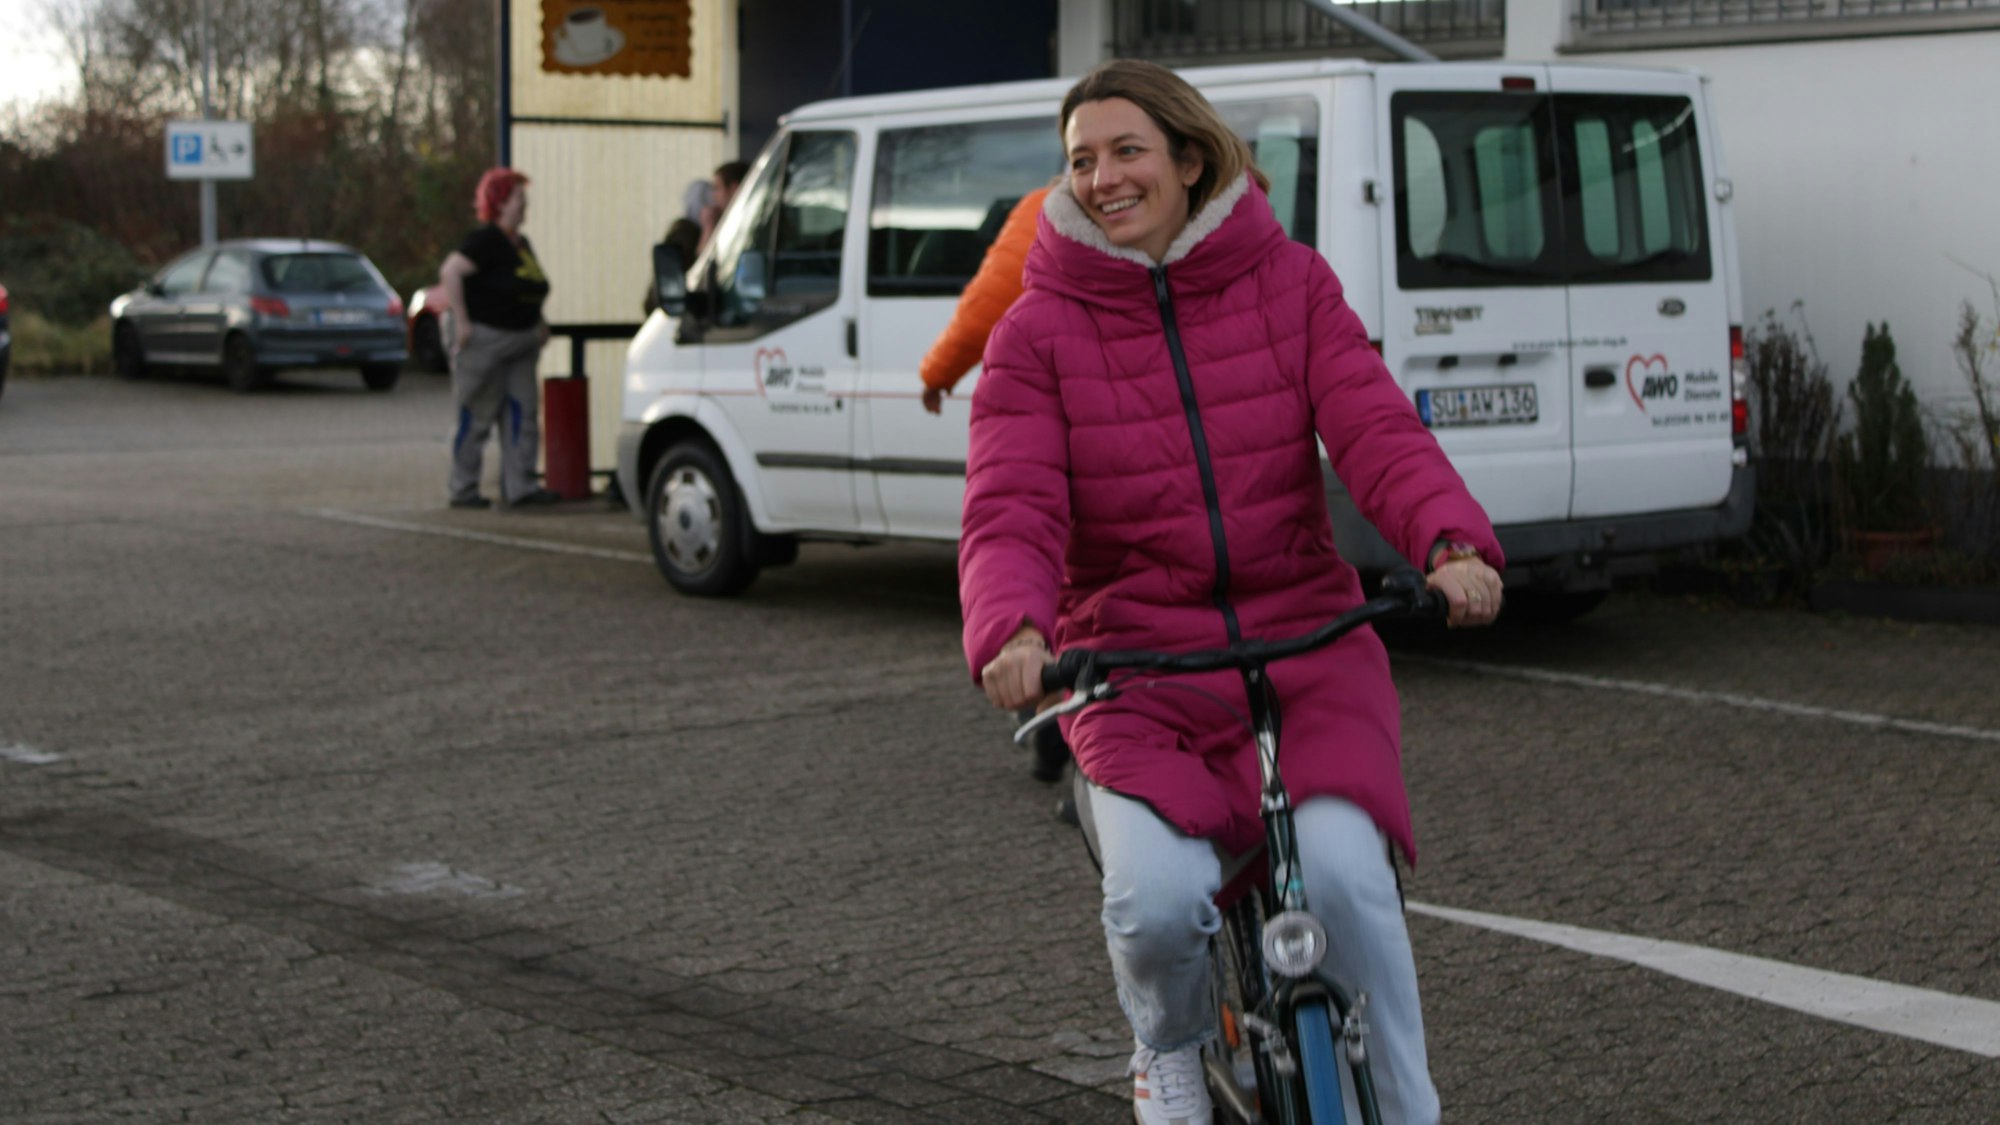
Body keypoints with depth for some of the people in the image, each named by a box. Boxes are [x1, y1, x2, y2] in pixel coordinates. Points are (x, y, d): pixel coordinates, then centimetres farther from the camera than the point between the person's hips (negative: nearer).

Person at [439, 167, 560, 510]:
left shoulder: (521, 244, 14)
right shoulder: (485, 241, -13)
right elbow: (450, 272, -23)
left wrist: (538, 323, 17)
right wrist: (462, 320, -23)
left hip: (521, 340, 9)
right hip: (485, 338, -8)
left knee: (523, 411, 3)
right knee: (477, 417, -2)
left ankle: (520, 487, 4)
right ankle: (463, 490, 5)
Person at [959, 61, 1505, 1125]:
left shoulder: (1289, 283, 5)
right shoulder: (1037, 332, 2)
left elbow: (1377, 429, -8)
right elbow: (1010, 513, -10)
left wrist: (1452, 543, -29)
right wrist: (1010, 633, -32)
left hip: (1307, 646, 1)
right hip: (1135, 671, 0)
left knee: (1341, 869, -27)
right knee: (1159, 898, -26)